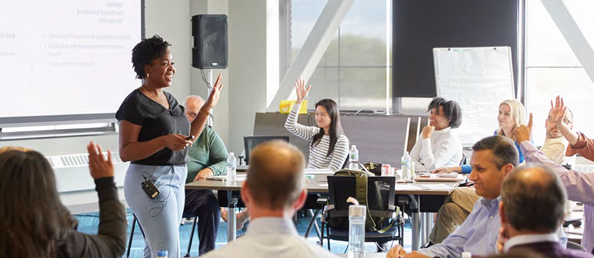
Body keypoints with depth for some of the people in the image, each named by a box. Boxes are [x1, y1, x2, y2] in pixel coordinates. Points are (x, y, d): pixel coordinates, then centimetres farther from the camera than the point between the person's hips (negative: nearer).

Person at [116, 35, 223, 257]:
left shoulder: (169, 99, 14)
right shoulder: (136, 103, -11)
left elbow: (187, 137, 21)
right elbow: (125, 152, -17)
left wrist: (207, 107, 14)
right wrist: (164, 141, -29)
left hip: (176, 180, 8)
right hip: (150, 182, -8)